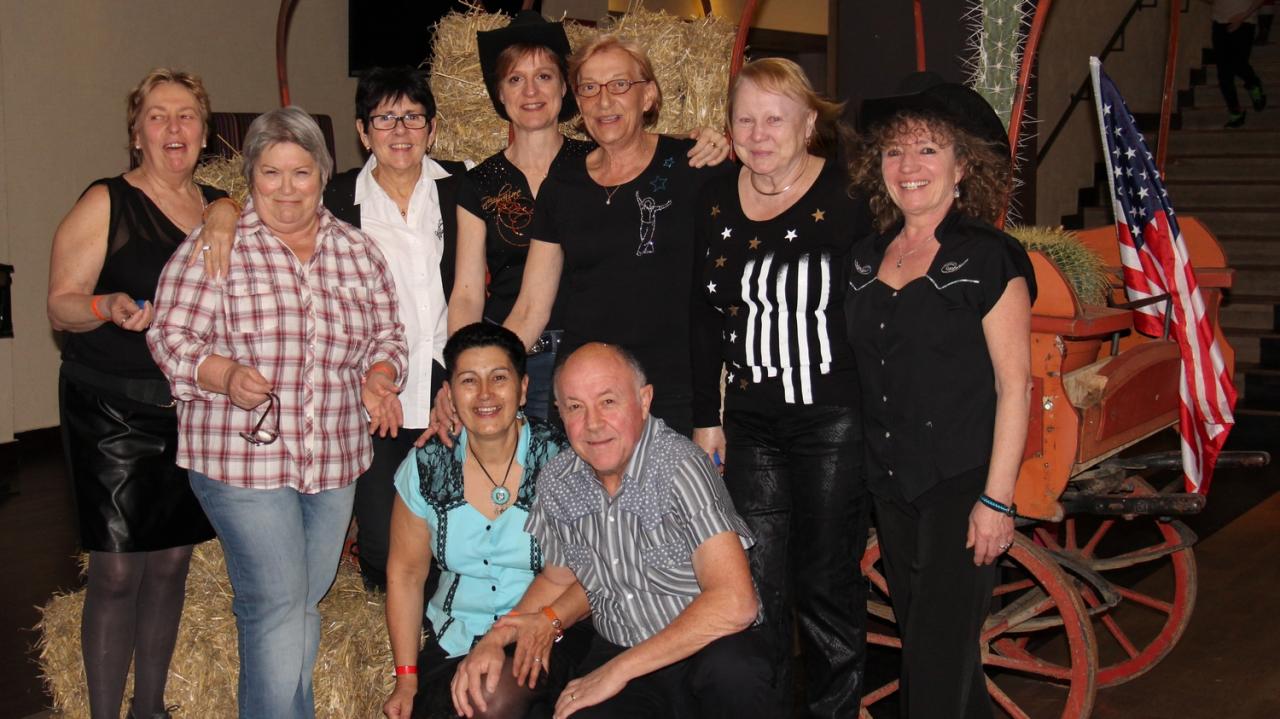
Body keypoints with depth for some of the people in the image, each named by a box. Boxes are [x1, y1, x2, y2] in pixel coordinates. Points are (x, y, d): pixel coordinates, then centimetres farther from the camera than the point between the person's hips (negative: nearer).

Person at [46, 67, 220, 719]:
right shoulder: (106, 204, -6)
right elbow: (60, 306, -9)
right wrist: (111, 307, -28)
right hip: (115, 413, -5)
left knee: (172, 562, 11)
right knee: (117, 572, -5)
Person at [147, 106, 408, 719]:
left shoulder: (357, 251, 10)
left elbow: (385, 337, 17)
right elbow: (170, 335, -6)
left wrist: (378, 380, -4)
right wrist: (226, 375, -23)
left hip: (335, 459, 5)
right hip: (244, 456, -5)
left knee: (305, 604, 14)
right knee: (277, 606, -8)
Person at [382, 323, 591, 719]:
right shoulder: (426, 468, 1)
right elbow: (405, 572, 8)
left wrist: (550, 620, -24)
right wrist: (407, 678, 2)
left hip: (547, 639, -3)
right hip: (452, 643, 3)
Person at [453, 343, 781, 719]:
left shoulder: (680, 467, -19)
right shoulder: (556, 480, 0)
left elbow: (734, 604, -29)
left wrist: (619, 670, -23)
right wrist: (494, 639, 0)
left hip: (708, 648, -4)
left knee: (731, 670, -39)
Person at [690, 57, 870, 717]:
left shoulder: (849, 196, -9)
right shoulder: (715, 202, 6)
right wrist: (705, 416, 11)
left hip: (835, 421, -4)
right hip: (751, 426, 4)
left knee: (827, 582, 7)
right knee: (755, 584, 7)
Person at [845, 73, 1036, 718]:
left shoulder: (989, 258, -7)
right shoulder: (865, 258, 9)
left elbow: (1014, 384, -10)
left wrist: (997, 499, -14)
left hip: (961, 483, -6)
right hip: (889, 484, 6)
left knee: (938, 660, -7)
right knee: (917, 636, 14)